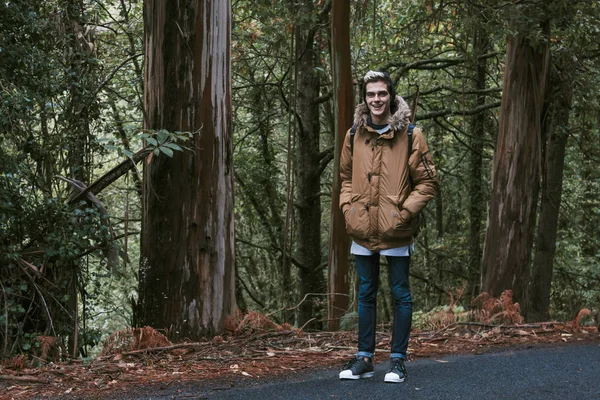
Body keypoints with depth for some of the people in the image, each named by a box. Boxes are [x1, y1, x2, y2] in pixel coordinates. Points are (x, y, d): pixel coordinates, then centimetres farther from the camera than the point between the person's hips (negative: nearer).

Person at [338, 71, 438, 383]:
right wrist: (348, 208, 4)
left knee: (400, 294, 5)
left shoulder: (410, 135, -6)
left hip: (396, 231, -4)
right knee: (366, 294, 12)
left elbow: (428, 182, -4)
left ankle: (398, 359, 14)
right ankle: (364, 358, 20)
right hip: (362, 230, 4)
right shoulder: (354, 135, 5)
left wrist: (404, 212, -12)